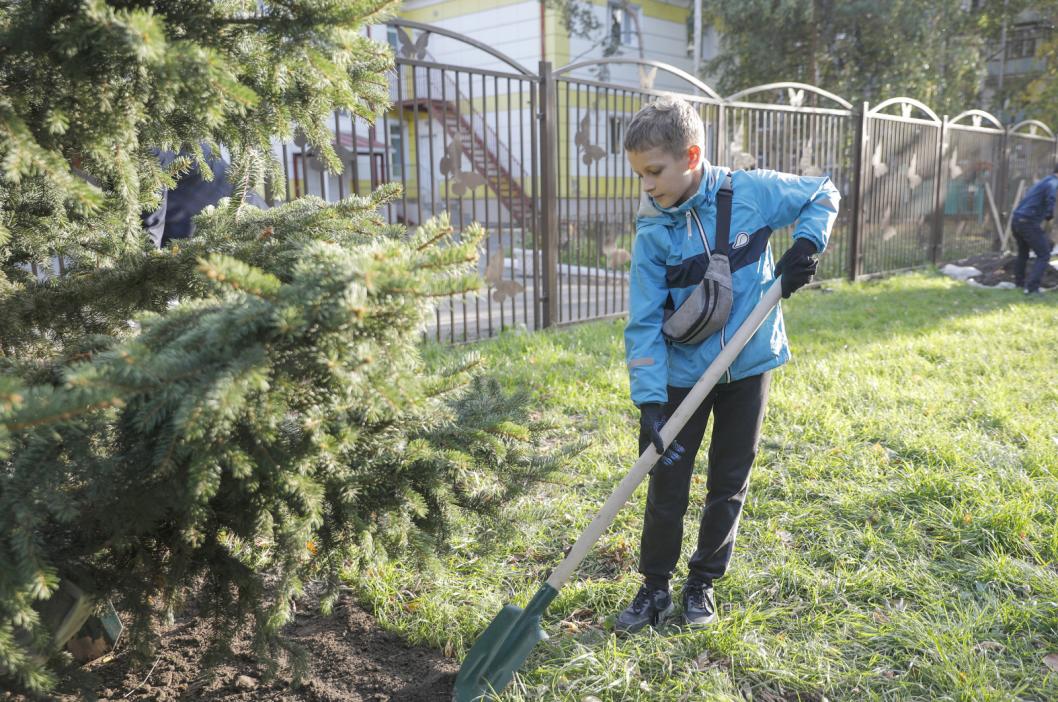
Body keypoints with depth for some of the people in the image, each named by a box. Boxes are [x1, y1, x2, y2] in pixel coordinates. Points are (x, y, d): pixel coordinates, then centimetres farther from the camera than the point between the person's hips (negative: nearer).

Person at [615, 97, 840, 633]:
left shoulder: (752, 191, -11)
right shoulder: (652, 235, -11)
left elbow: (823, 196, 7)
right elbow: (644, 324, -13)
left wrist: (805, 245, -12)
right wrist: (649, 401, -23)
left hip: (748, 368, 1)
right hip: (681, 376, 0)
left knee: (728, 485, 12)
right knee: (666, 488, 4)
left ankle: (702, 582, 31)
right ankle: (655, 589, 24)